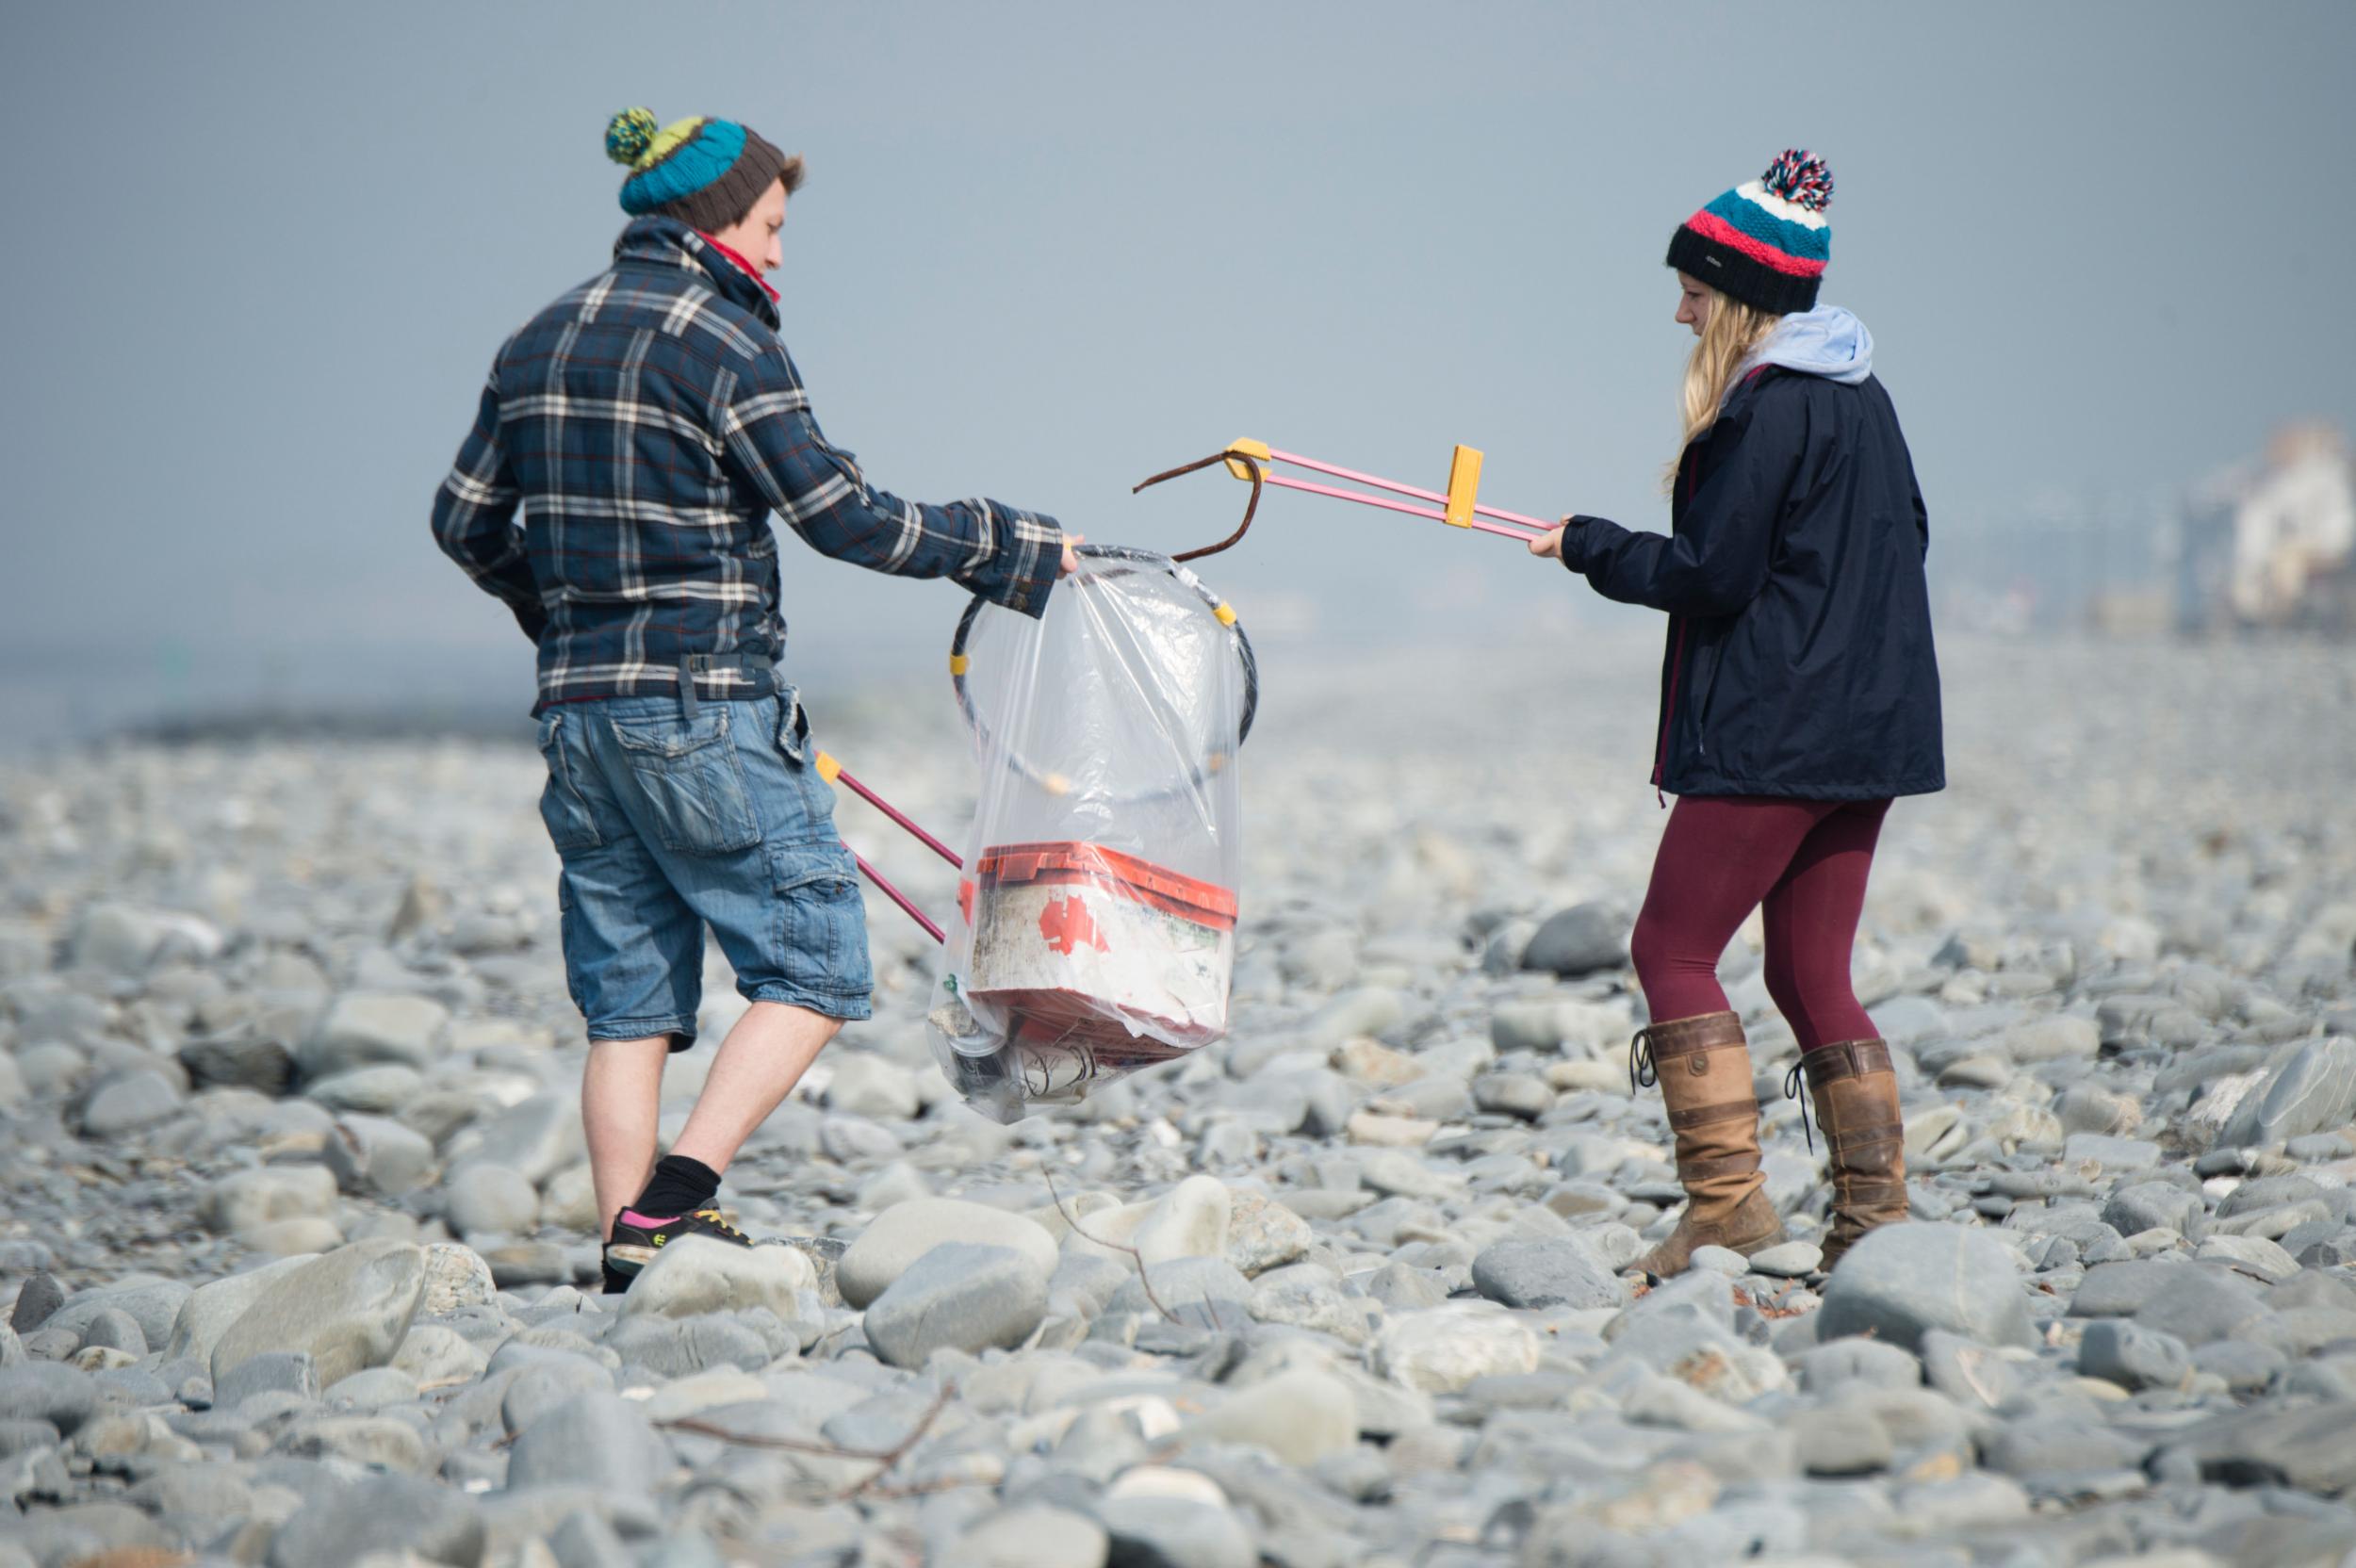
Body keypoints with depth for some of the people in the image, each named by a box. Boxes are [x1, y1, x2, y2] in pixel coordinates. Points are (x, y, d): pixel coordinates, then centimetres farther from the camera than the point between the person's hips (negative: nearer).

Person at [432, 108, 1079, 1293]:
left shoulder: (540, 342, 13)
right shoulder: (716, 336, -9)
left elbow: (466, 523, 18)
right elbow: (840, 516, -12)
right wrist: (1004, 546, -2)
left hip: (578, 709, 8)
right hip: (705, 712, -8)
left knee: (628, 1004, 10)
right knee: (815, 968, 0)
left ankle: (628, 1255, 6)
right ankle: (674, 1200, -12)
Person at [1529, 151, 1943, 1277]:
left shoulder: (1766, 409, -14)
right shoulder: (1863, 399, 14)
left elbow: (1711, 573, -15)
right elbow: (1901, 547, 21)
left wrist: (1589, 546, 0)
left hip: (1772, 734, -9)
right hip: (1868, 728, 9)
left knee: (1673, 950, -2)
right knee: (1812, 974, 12)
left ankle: (1728, 1199, -7)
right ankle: (1876, 1210, 8)